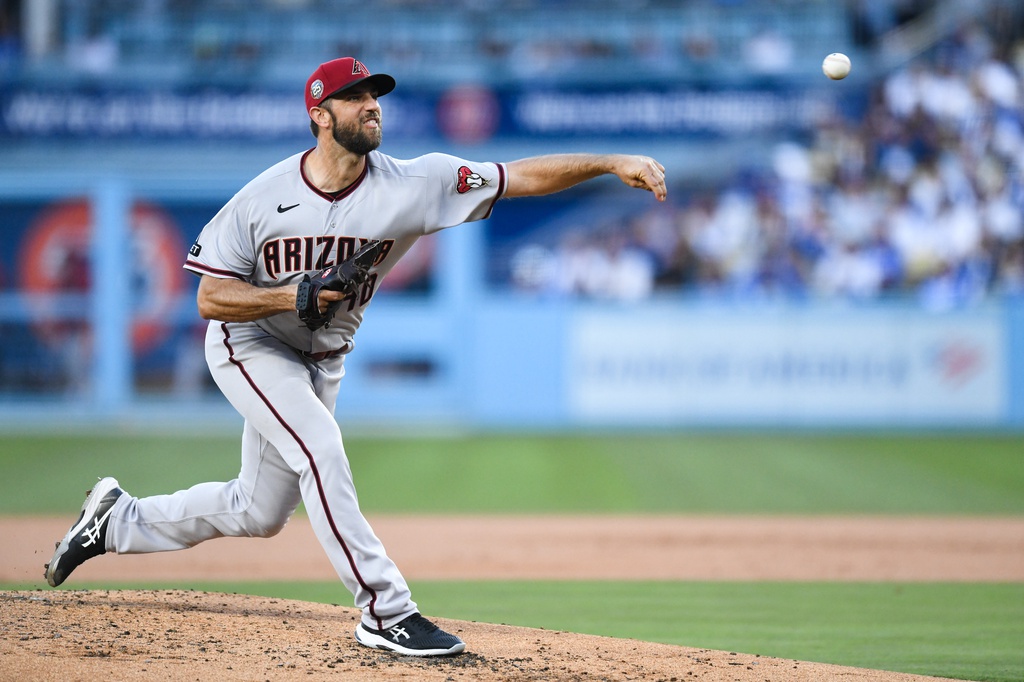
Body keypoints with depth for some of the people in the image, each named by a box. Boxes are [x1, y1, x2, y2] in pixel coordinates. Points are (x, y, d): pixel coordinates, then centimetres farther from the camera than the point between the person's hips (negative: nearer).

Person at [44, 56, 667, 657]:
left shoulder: (411, 186, -19)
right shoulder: (264, 197, -21)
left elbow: (522, 177, -26)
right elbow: (210, 299, -17)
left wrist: (612, 163, -37)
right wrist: (293, 296, -33)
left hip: (323, 361, 5)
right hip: (248, 344, -4)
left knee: (258, 513, 13)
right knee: (319, 447, -26)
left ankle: (119, 521, 35)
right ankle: (386, 613, -22)